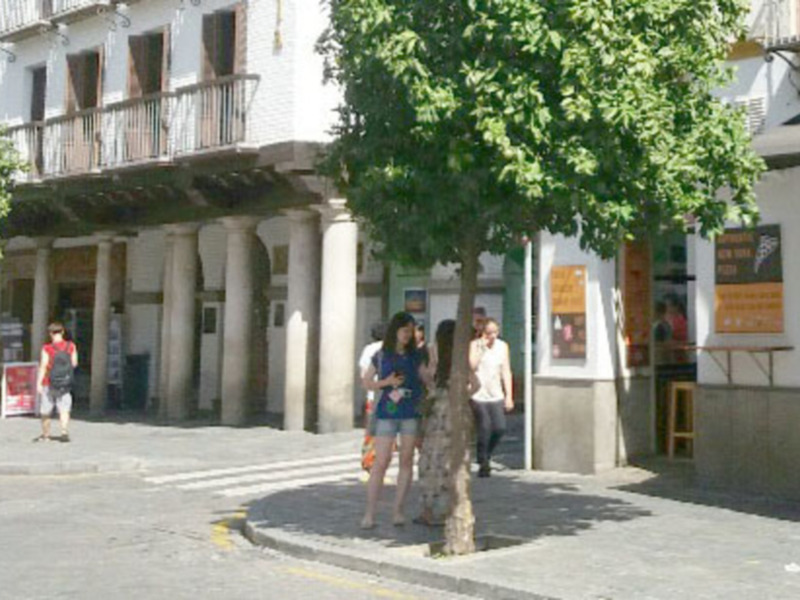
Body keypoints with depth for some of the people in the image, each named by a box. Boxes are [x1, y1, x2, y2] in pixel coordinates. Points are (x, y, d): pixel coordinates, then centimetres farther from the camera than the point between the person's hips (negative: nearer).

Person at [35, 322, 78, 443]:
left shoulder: (47, 349, -12)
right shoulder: (71, 346, -3)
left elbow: (43, 367, -15)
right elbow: (74, 363, 3)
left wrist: (39, 383, -14)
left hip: (49, 384, -2)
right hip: (65, 383, 2)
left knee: (45, 411, 13)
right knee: (64, 410, -2)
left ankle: (45, 435, 24)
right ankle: (64, 431, -22)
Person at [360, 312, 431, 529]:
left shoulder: (414, 356, 9)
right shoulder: (381, 356, 2)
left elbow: (428, 380, 10)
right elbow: (366, 382, 5)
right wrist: (386, 382, -10)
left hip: (411, 413, 3)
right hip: (387, 413, -3)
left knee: (406, 461, 5)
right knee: (381, 461, -6)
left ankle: (398, 511, 14)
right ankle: (369, 513, 0)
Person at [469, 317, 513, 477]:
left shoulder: (503, 346, 9)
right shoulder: (474, 345, -2)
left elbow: (506, 372, 10)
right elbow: (471, 366, -16)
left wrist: (509, 396, 6)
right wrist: (481, 347, -16)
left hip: (496, 396, 3)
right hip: (478, 395, -3)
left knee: (500, 428, -6)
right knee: (484, 429, -7)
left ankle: (486, 455, 21)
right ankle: (483, 463, 12)